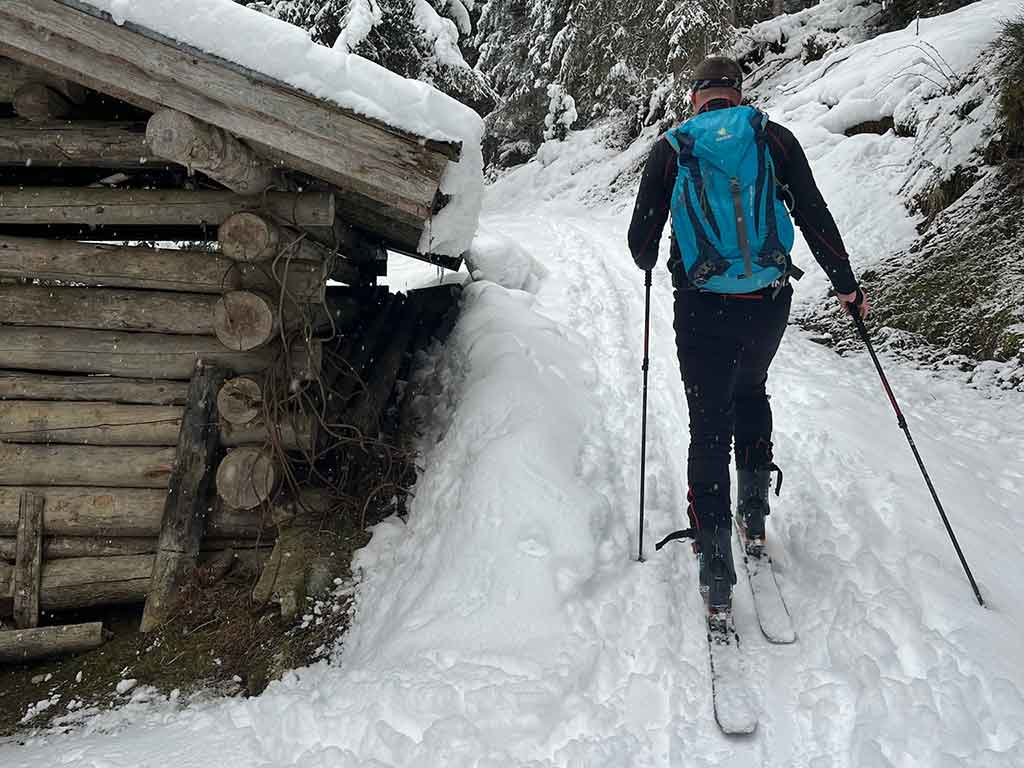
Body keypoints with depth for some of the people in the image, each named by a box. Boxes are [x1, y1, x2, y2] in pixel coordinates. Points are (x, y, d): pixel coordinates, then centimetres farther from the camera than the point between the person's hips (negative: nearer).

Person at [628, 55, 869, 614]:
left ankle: (715, 560, 0)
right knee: (751, 390, 28)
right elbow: (815, 218, 2)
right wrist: (846, 286, 13)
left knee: (709, 423, 5)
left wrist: (647, 263, 26)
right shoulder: (774, 138, 4)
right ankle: (754, 513, 25)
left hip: (703, 307, -2)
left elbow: (641, 238, 3)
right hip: (769, 303, 2)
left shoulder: (671, 148, 2)